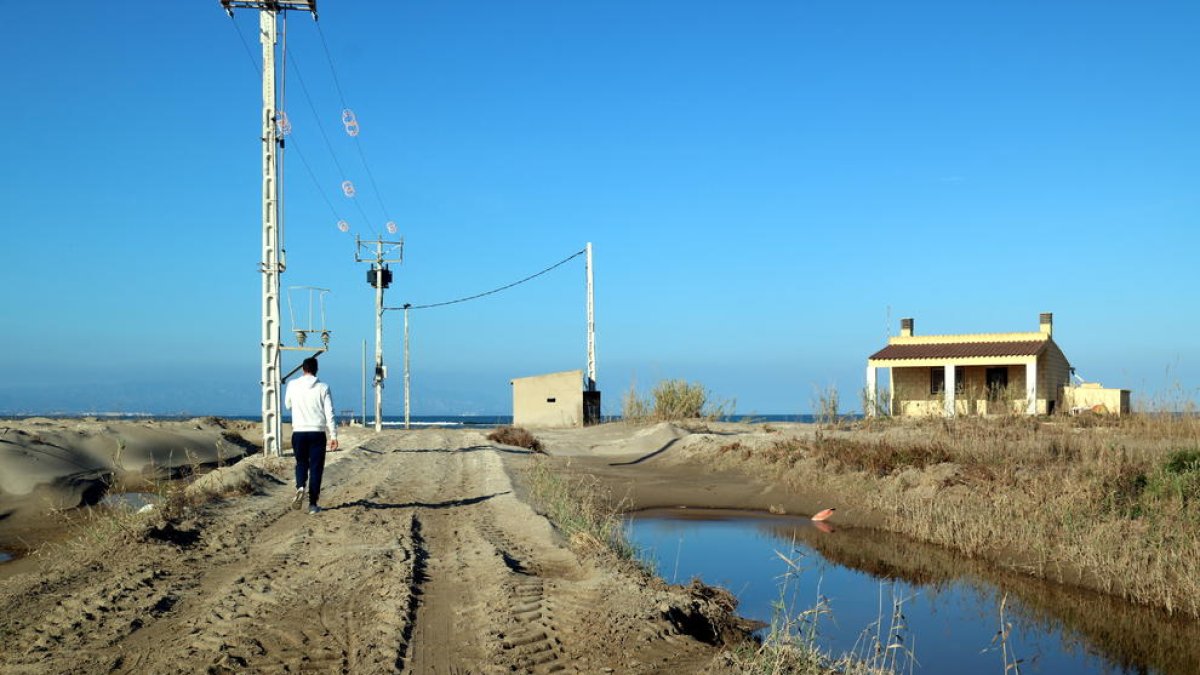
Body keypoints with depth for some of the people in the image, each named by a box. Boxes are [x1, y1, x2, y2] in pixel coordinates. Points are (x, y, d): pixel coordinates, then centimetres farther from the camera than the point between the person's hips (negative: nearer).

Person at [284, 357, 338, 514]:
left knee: (301, 463, 18)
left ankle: (300, 487, -12)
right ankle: (313, 504, 3)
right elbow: (329, 413, -5)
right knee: (316, 467, 5)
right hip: (317, 433, -1)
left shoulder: (293, 385, 2)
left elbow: (287, 405, 20)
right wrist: (333, 436, -2)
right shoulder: (323, 387, -2)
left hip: (299, 432, 1)